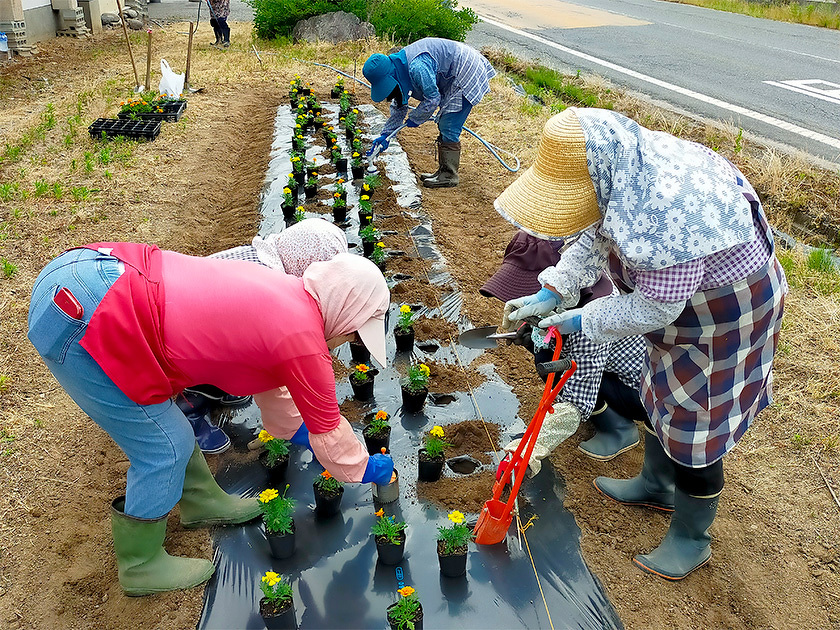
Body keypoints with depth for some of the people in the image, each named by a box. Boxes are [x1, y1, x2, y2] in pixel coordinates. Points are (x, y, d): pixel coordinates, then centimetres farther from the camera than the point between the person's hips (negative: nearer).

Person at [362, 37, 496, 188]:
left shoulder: (417, 67, -32)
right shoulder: (399, 67, 1)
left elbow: (432, 98, -23)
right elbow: (399, 106, 11)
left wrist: (414, 118, -9)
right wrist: (386, 134, 6)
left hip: (467, 73, -10)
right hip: (454, 79, 10)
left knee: (449, 128, -10)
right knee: (444, 126, 13)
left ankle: (449, 176, -1)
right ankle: (444, 171, 22)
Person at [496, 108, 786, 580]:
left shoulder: (666, 213, -40)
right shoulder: (631, 171, -10)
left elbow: (655, 309, -32)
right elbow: (598, 236, 4)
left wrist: (586, 319, -19)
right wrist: (555, 290, -5)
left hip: (726, 314, -9)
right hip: (680, 297, 10)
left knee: (695, 424, 3)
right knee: (661, 393, 24)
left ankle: (692, 540, 26)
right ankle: (656, 485, 49)